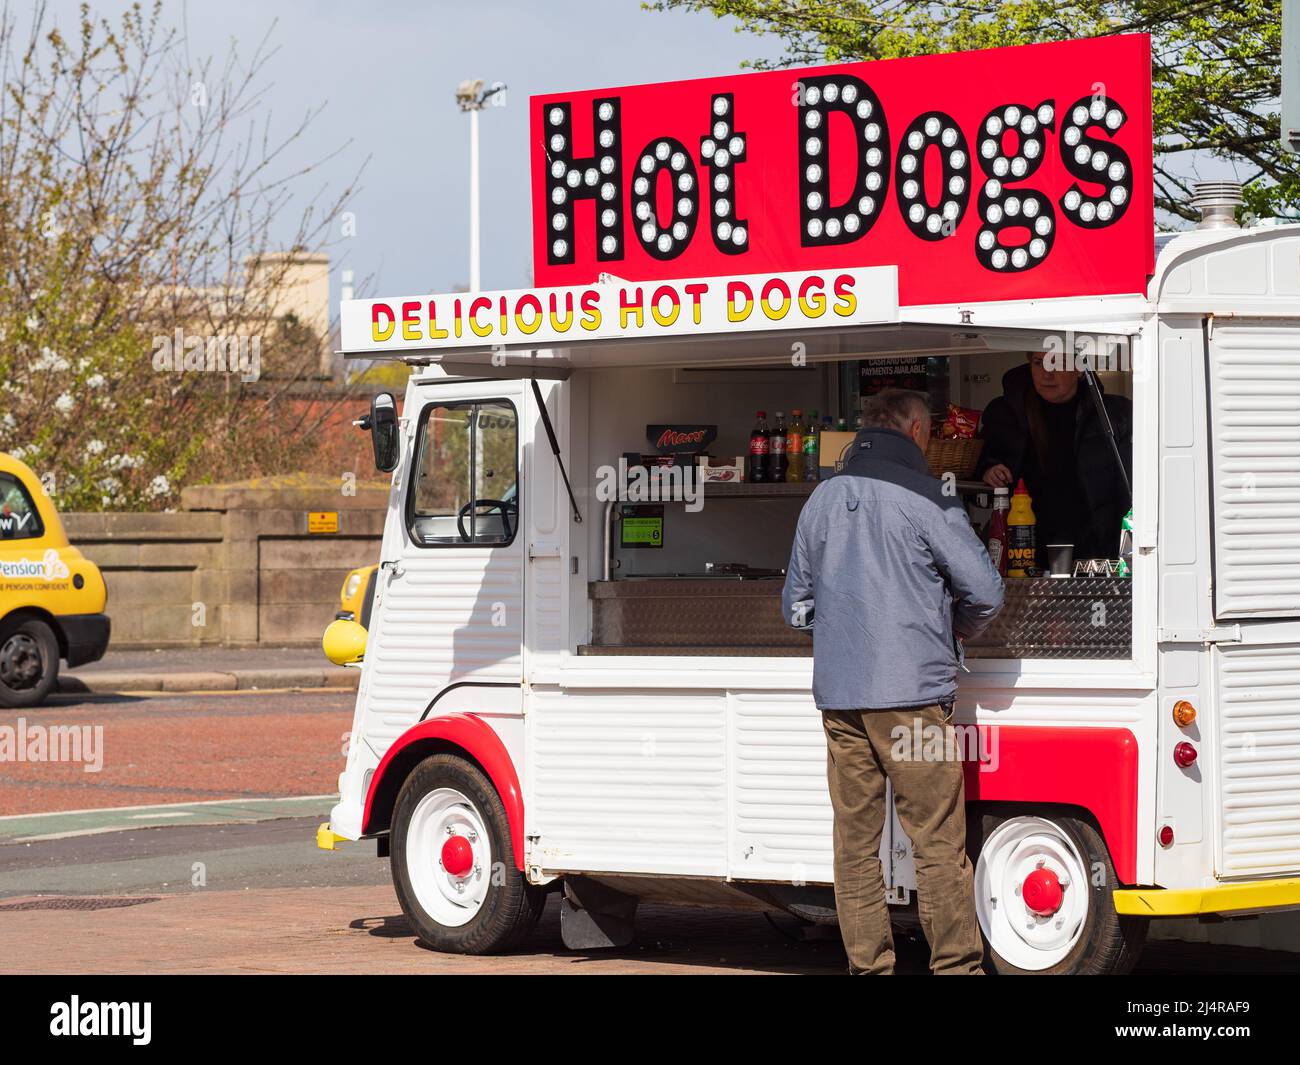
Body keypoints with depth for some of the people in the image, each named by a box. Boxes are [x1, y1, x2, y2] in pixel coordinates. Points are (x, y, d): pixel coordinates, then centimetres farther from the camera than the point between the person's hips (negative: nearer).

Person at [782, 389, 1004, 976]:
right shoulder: (927, 501, -6)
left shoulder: (823, 499, 12)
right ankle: (956, 964, -2)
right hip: (912, 693, -5)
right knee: (938, 844, -2)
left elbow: (796, 605, 19)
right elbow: (985, 590, -6)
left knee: (855, 842, 8)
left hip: (838, 696, 5)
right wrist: (957, 629, 14)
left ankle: (868, 966, 10)